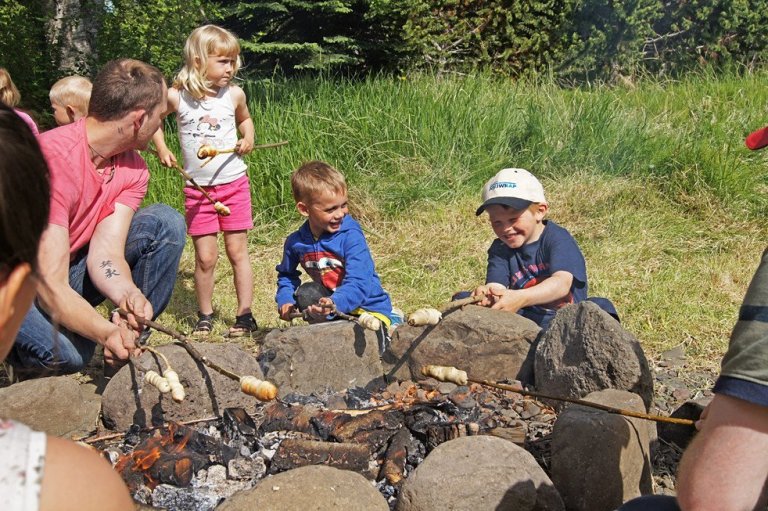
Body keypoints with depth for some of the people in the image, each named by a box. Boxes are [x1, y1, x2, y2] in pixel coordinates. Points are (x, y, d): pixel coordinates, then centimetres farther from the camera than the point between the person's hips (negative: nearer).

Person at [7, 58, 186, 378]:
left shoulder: (131, 167, -6)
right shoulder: (53, 160, -30)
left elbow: (104, 254, -17)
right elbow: (51, 286, -33)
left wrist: (129, 294, -39)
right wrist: (106, 333, -49)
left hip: (73, 270, 7)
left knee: (165, 223, -11)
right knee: (67, 353, -36)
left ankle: (132, 344, -3)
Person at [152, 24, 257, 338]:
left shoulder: (234, 94, -2)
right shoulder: (177, 97, -7)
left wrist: (248, 138, 0)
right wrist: (161, 148, -1)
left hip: (234, 183, 1)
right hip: (198, 188, 0)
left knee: (237, 251, 4)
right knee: (205, 257, 3)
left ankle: (245, 315, 13)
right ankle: (205, 317, 20)